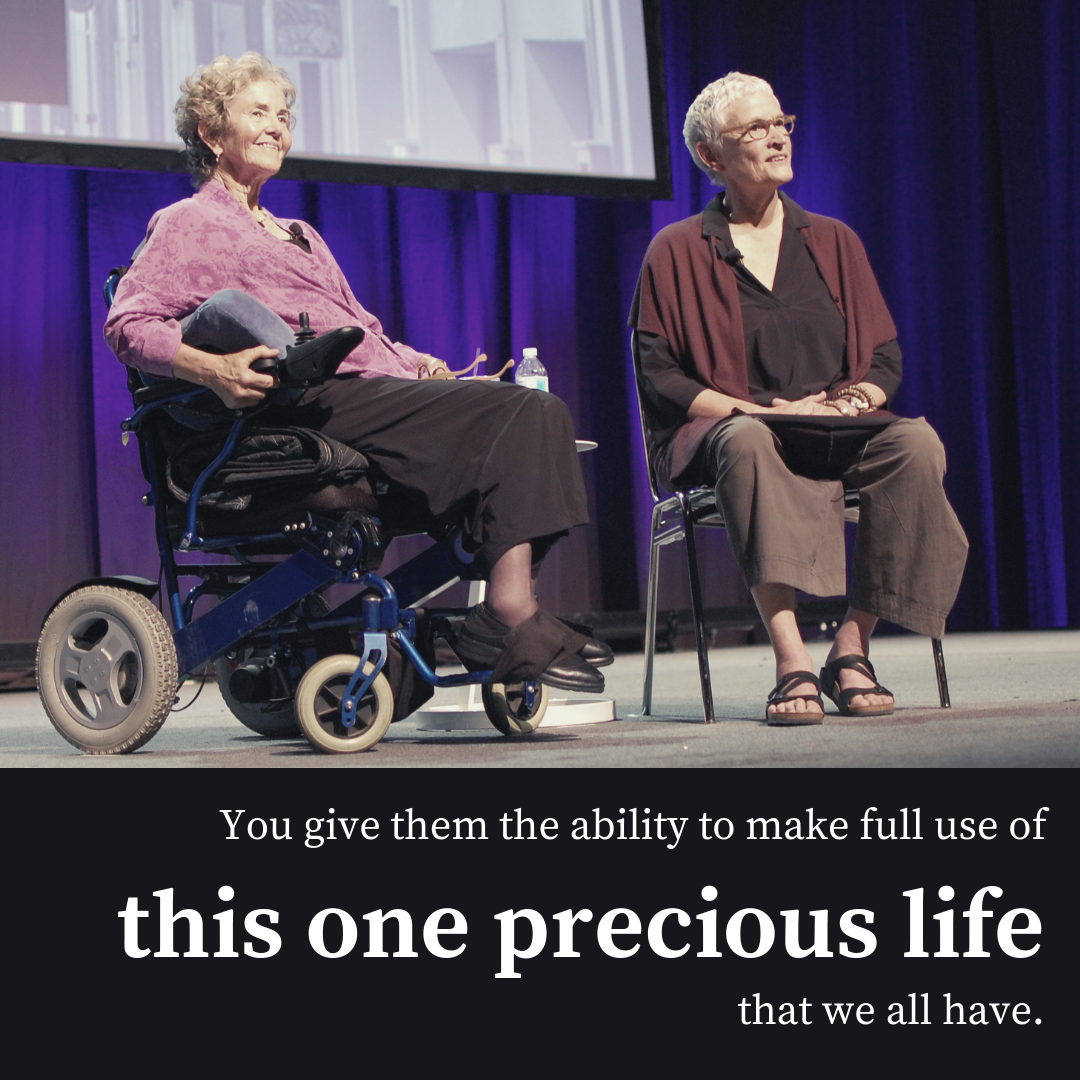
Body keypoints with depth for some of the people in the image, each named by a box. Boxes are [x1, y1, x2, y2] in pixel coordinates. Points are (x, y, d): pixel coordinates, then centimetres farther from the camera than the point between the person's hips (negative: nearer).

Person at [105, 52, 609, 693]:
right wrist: (210, 368, -24)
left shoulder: (299, 235, 36)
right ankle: (510, 619, -32)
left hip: (381, 386, 8)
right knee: (515, 414, -26)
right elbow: (129, 325, -4)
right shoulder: (188, 223, 11)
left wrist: (415, 362, 11)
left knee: (542, 412, -18)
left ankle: (510, 612, -32)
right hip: (320, 400, -8)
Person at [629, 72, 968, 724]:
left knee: (916, 442, -31)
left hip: (839, 435, 3)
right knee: (748, 442, -41)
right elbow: (659, 378, 0)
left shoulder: (833, 242, 20)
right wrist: (763, 410, -13)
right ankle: (792, 663, -48)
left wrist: (853, 398, -7)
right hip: (723, 429, -3)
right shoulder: (677, 252, 9)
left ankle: (852, 650, -28)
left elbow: (886, 356, 17)